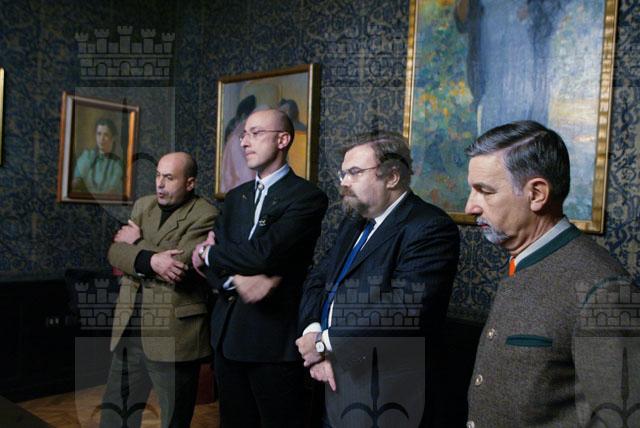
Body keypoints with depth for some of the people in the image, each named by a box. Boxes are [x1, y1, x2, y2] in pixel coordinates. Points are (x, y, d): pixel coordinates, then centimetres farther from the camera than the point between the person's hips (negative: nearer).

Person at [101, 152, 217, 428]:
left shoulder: (205, 216, -10)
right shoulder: (143, 205, 11)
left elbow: (181, 267, -21)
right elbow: (115, 253, 1)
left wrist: (137, 242, -7)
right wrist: (149, 260, -20)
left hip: (173, 333, -6)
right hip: (129, 327, 6)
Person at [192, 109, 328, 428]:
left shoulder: (307, 197, -10)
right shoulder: (235, 197, 12)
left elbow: (264, 253, -22)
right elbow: (207, 260, 4)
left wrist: (210, 252, -5)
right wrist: (237, 281, -18)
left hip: (274, 335, -6)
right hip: (227, 332, 7)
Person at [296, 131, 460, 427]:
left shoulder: (430, 227, -16)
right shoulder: (353, 226, 12)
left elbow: (404, 312, -26)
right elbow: (317, 281, 8)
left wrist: (325, 343, -17)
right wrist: (314, 335, -11)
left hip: (383, 401, -7)